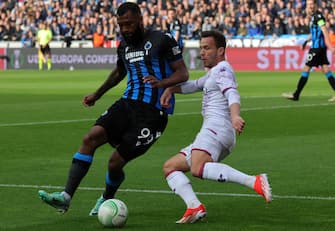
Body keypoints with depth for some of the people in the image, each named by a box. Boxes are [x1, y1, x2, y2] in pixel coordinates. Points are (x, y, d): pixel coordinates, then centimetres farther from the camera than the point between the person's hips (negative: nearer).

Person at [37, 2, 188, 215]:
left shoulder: (161, 41, -5)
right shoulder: (124, 45, 16)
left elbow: (183, 73, -6)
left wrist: (161, 83, -24)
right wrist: (98, 94, 38)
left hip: (153, 112, -6)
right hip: (128, 104, 6)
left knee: (115, 163, -7)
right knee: (91, 138, -18)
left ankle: (106, 199, 26)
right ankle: (66, 197, -23)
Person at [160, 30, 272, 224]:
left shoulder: (222, 69, 0)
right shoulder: (212, 74, 31)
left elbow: (232, 94, -17)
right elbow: (193, 86, 42)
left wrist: (235, 115, -38)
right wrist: (170, 89, 21)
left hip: (216, 128, -10)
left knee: (198, 168, -35)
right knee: (170, 167, 9)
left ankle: (255, 182, -42)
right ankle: (195, 207, -13)